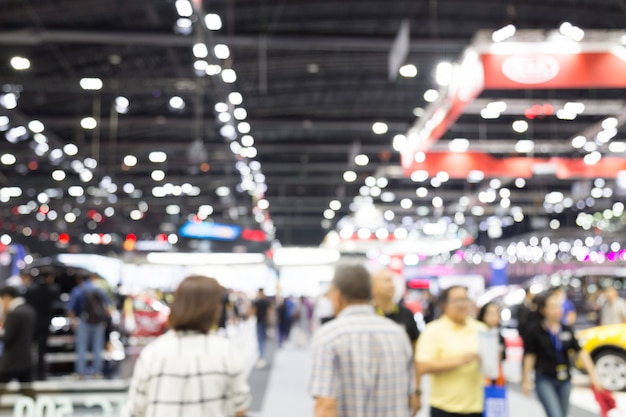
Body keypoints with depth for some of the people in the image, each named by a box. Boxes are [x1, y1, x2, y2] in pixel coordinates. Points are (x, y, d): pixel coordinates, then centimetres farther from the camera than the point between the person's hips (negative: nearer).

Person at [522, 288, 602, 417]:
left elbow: (580, 352, 3)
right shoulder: (536, 331, -9)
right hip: (545, 381, -5)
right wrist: (525, 380, -2)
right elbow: (529, 356, -5)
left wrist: (592, 374, -4)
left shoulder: (567, 330, 2)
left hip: (564, 381, 5)